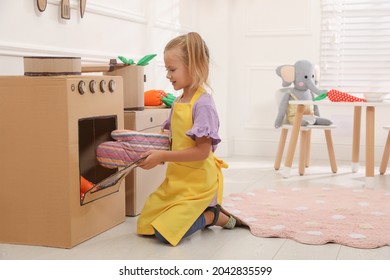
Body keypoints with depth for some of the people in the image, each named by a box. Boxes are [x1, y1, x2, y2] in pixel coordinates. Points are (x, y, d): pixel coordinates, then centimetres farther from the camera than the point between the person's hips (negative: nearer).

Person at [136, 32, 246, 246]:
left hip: (198, 183, -9)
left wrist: (162, 156, -22)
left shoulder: (203, 104, -20)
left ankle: (213, 215, 5)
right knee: (144, 226, 11)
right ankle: (204, 213, 17)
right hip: (177, 180, 9)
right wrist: (153, 153, -3)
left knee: (165, 231, -15)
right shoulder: (178, 102, 6)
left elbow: (202, 151, -24)